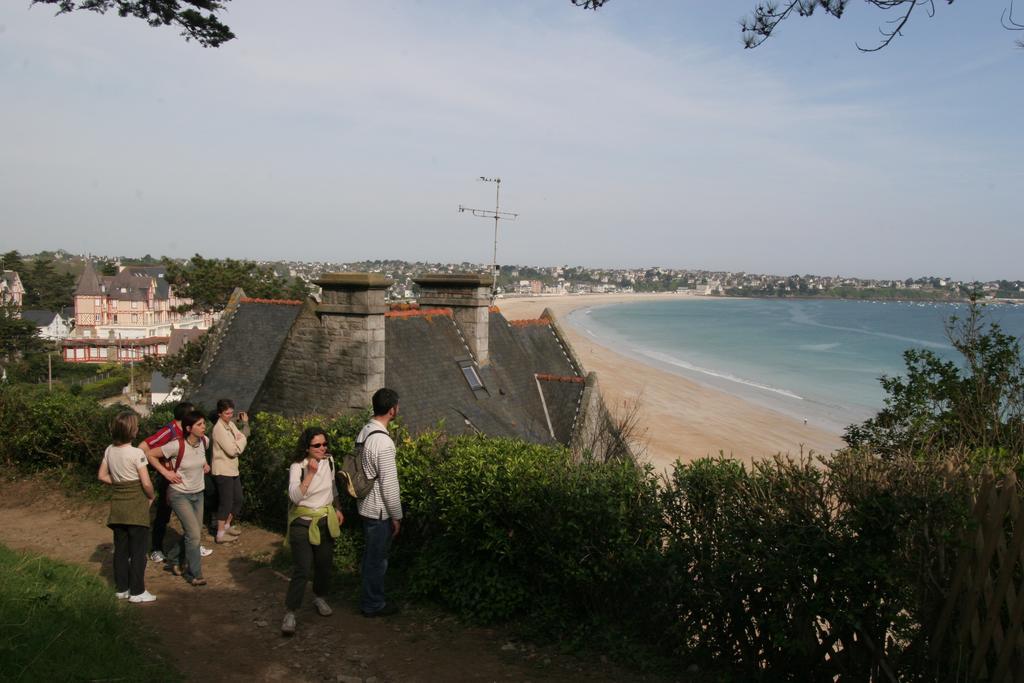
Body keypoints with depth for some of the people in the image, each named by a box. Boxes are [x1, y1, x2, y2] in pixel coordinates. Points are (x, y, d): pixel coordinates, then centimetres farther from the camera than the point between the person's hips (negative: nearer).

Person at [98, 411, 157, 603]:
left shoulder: (110, 450, 1)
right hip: (136, 505, -6)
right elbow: (146, 483, -17)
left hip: (118, 504, 6)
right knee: (138, 550, 4)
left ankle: (121, 588, 24)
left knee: (120, 549, 15)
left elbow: (102, 476, 10)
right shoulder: (136, 453, -18)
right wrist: (152, 496, 0)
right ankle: (137, 591, 9)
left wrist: (118, 483, 11)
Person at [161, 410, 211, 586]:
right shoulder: (177, 446, -24)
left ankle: (174, 560, 38)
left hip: (198, 493, 7)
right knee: (194, 533, -11)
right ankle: (194, 574, 4)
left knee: (194, 532, 14)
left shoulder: (204, 441, -6)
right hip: (180, 495, -7)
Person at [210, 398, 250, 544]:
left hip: (233, 470, 9)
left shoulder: (231, 424, 8)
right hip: (223, 471, -9)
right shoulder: (219, 428, -19)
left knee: (237, 500, 17)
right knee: (226, 503, -1)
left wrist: (245, 423, -5)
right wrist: (242, 438, -9)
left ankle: (226, 526, 33)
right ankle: (220, 534, 9)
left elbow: (241, 442, 4)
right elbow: (233, 450, -23)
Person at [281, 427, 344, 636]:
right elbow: (294, 496, -31)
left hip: (326, 522, 5)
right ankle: (290, 613, 3)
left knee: (324, 565, 16)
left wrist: (337, 509, 15)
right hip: (303, 524, -5)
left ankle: (319, 598, 40)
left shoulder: (329, 461, -2)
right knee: (302, 570, -9)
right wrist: (311, 473, -37)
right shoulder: (297, 467, -19)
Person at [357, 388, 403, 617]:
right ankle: (373, 604, 24)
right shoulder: (383, 442, -27)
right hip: (379, 511, -9)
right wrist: (397, 516, -12)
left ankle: (370, 596, 38)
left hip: (367, 506, 9)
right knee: (377, 558, 8)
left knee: (371, 554, 23)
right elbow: (389, 485, -23)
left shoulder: (364, 432, 2)